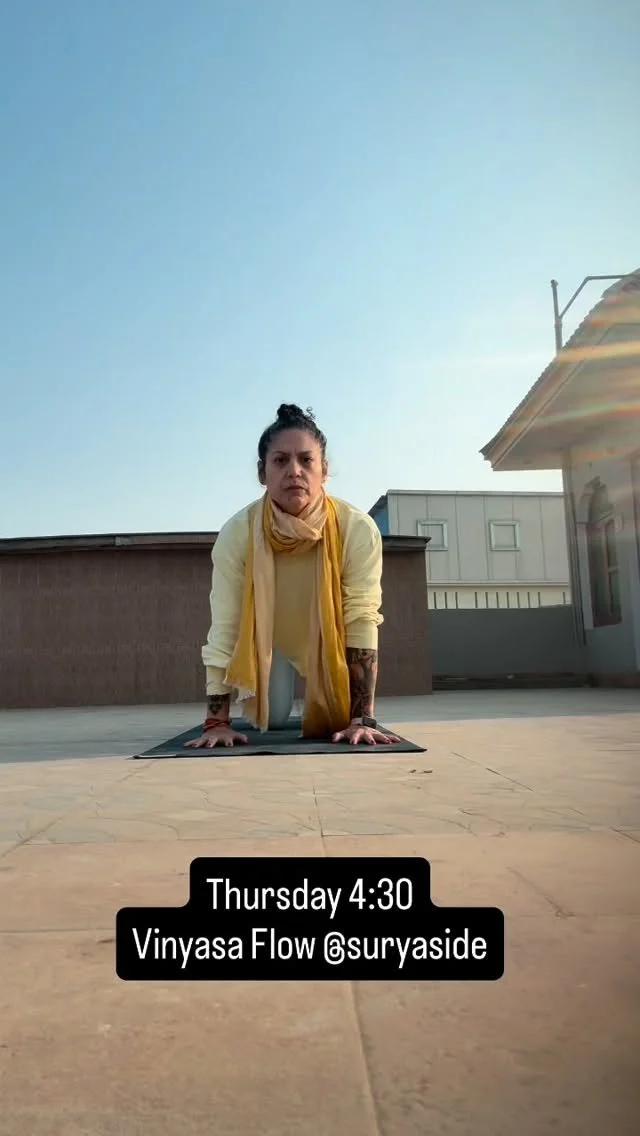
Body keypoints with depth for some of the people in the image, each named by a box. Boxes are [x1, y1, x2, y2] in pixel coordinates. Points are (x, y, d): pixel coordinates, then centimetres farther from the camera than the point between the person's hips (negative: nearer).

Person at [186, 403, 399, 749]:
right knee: (271, 721, -5)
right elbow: (223, 630, -30)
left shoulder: (358, 530, -36)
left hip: (329, 633, 0)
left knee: (333, 721, -7)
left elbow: (361, 623, -33)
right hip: (267, 633, 1)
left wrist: (362, 718, -36)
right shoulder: (236, 534, -34)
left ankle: (323, 707, 30)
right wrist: (217, 721, -31)